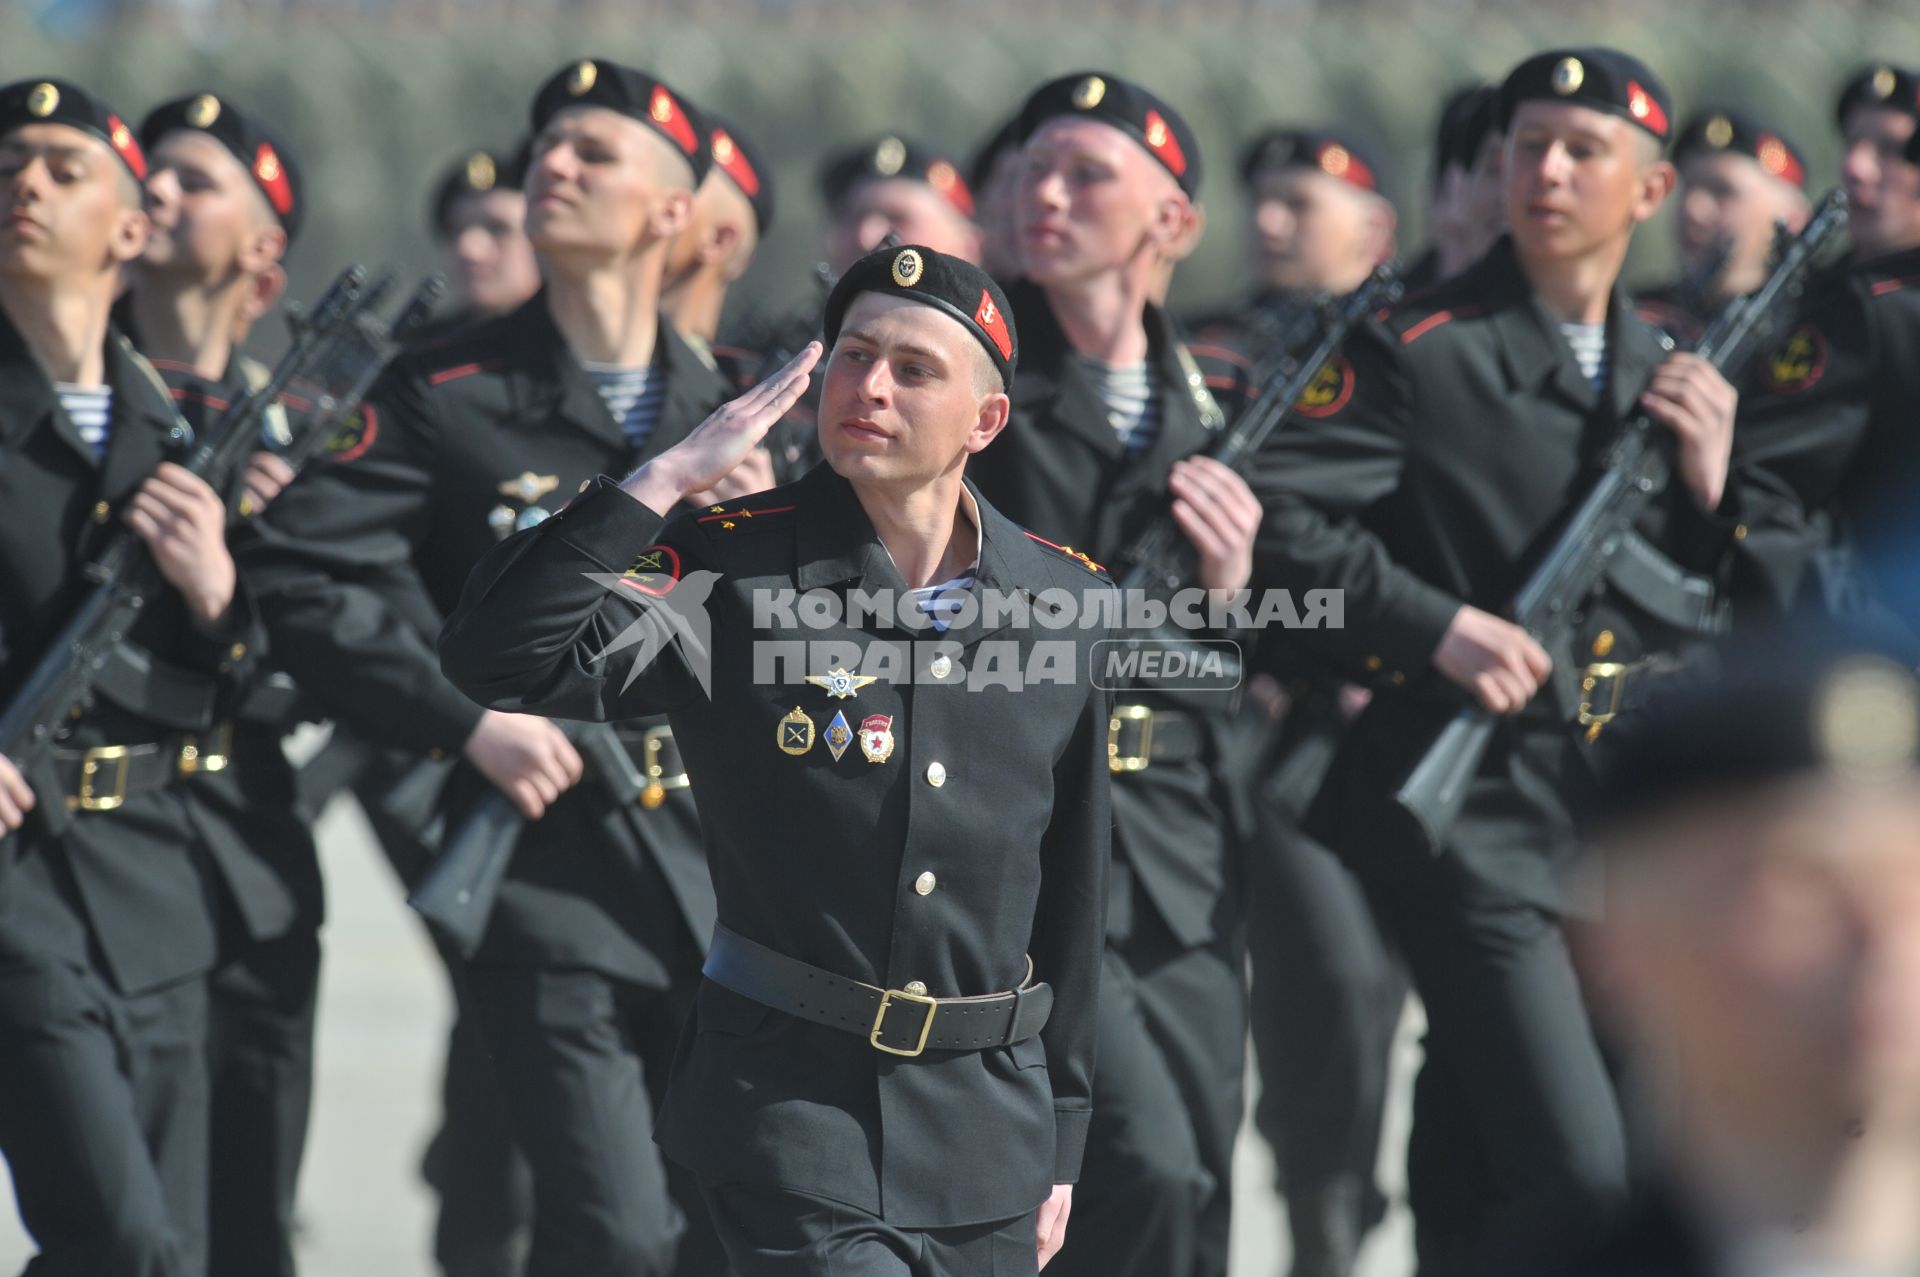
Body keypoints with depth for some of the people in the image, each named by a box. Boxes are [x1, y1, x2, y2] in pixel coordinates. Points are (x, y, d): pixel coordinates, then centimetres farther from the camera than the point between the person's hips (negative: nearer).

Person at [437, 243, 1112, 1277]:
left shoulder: (1066, 602, 4)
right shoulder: (732, 571, -6)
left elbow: (1071, 889, 11)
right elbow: (494, 659, -21)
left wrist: (1060, 1142, 13)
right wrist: (670, 475, -20)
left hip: (986, 1115, 4)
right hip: (790, 1105, -4)